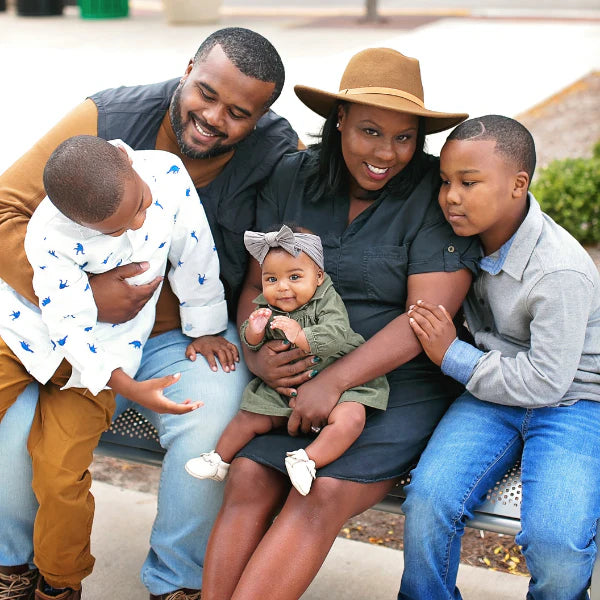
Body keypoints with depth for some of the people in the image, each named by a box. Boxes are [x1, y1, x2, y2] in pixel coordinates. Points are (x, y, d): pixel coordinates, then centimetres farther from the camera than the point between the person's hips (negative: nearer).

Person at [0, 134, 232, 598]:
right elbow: (71, 327, -24)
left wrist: (204, 328, 4)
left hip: (105, 346, 1)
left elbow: (194, 254, -8)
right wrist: (129, 388, -35)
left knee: (60, 477, -7)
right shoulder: (50, 236, -28)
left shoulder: (167, 173, -23)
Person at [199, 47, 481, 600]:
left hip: (401, 385, -3)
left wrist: (336, 380, -21)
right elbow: (256, 284, 9)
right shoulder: (292, 179, 7)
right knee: (248, 477, -20)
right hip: (298, 378, 4)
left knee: (322, 493, -24)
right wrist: (255, 351, -12)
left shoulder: (436, 195, -6)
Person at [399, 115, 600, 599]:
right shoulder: (471, 238, -1)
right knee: (428, 498, -23)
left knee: (556, 545, -28)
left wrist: (452, 356, -16)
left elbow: (546, 382, -20)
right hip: (494, 393, 5)